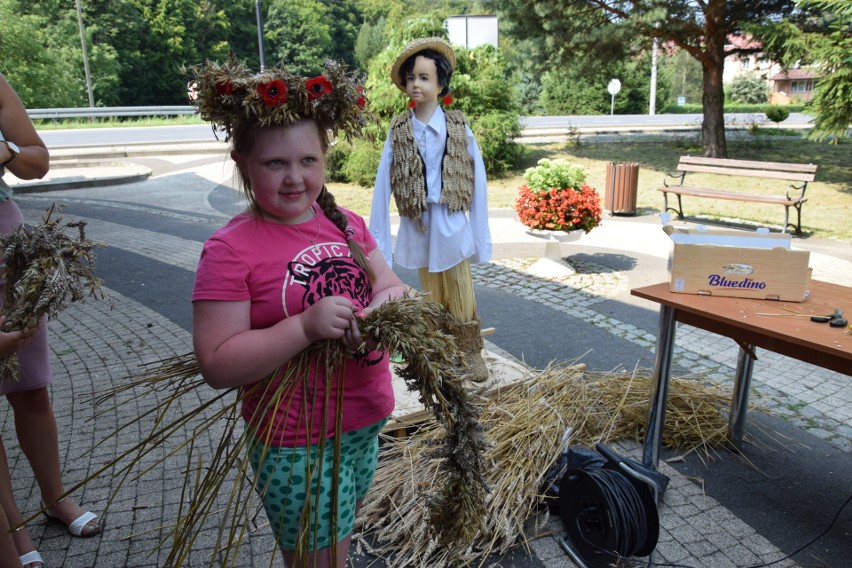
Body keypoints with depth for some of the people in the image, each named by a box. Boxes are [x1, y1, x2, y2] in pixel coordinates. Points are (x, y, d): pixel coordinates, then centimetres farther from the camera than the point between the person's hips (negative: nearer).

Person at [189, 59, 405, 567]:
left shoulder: (346, 224, 1)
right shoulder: (229, 250, -18)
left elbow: (392, 287, 7)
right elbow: (218, 366, -20)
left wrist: (386, 302, -17)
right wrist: (307, 325, -30)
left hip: (367, 424, 6)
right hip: (298, 445, -6)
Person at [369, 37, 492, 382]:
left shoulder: (458, 127, -6)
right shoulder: (398, 130, -2)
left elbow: (478, 179, -3)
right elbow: (383, 184, -3)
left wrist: (481, 234, -4)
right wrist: (377, 237, -5)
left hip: (451, 223, -2)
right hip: (417, 226, 2)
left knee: (461, 295, 7)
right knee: (432, 296, 14)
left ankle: (470, 352, 23)